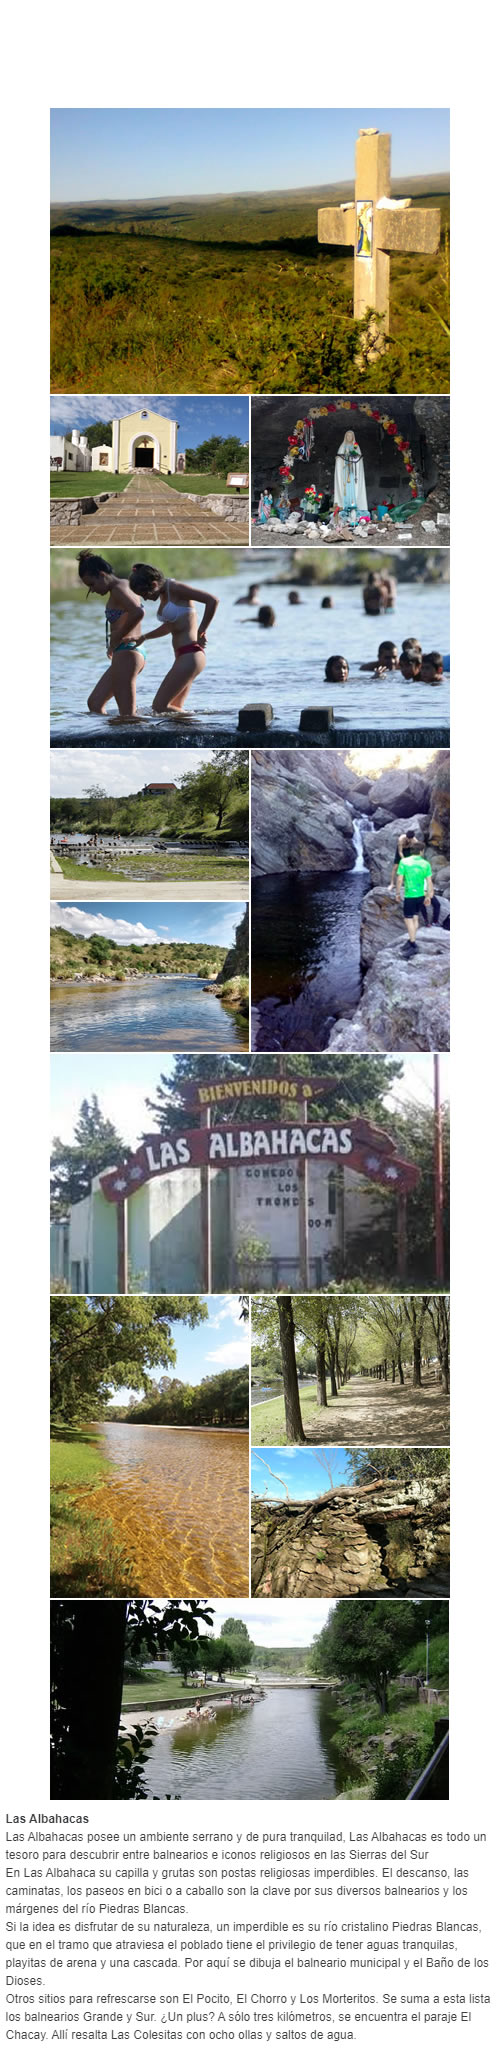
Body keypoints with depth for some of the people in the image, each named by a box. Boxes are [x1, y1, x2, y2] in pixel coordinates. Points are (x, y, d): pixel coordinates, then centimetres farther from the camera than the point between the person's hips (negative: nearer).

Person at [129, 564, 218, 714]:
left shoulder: (176, 588, -13)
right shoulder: (164, 594, 15)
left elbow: (212, 600, -21)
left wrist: (201, 631, -16)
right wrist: (143, 637, 22)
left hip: (190, 655, -10)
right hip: (183, 656, 10)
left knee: (160, 706, -12)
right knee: (174, 709, 9)